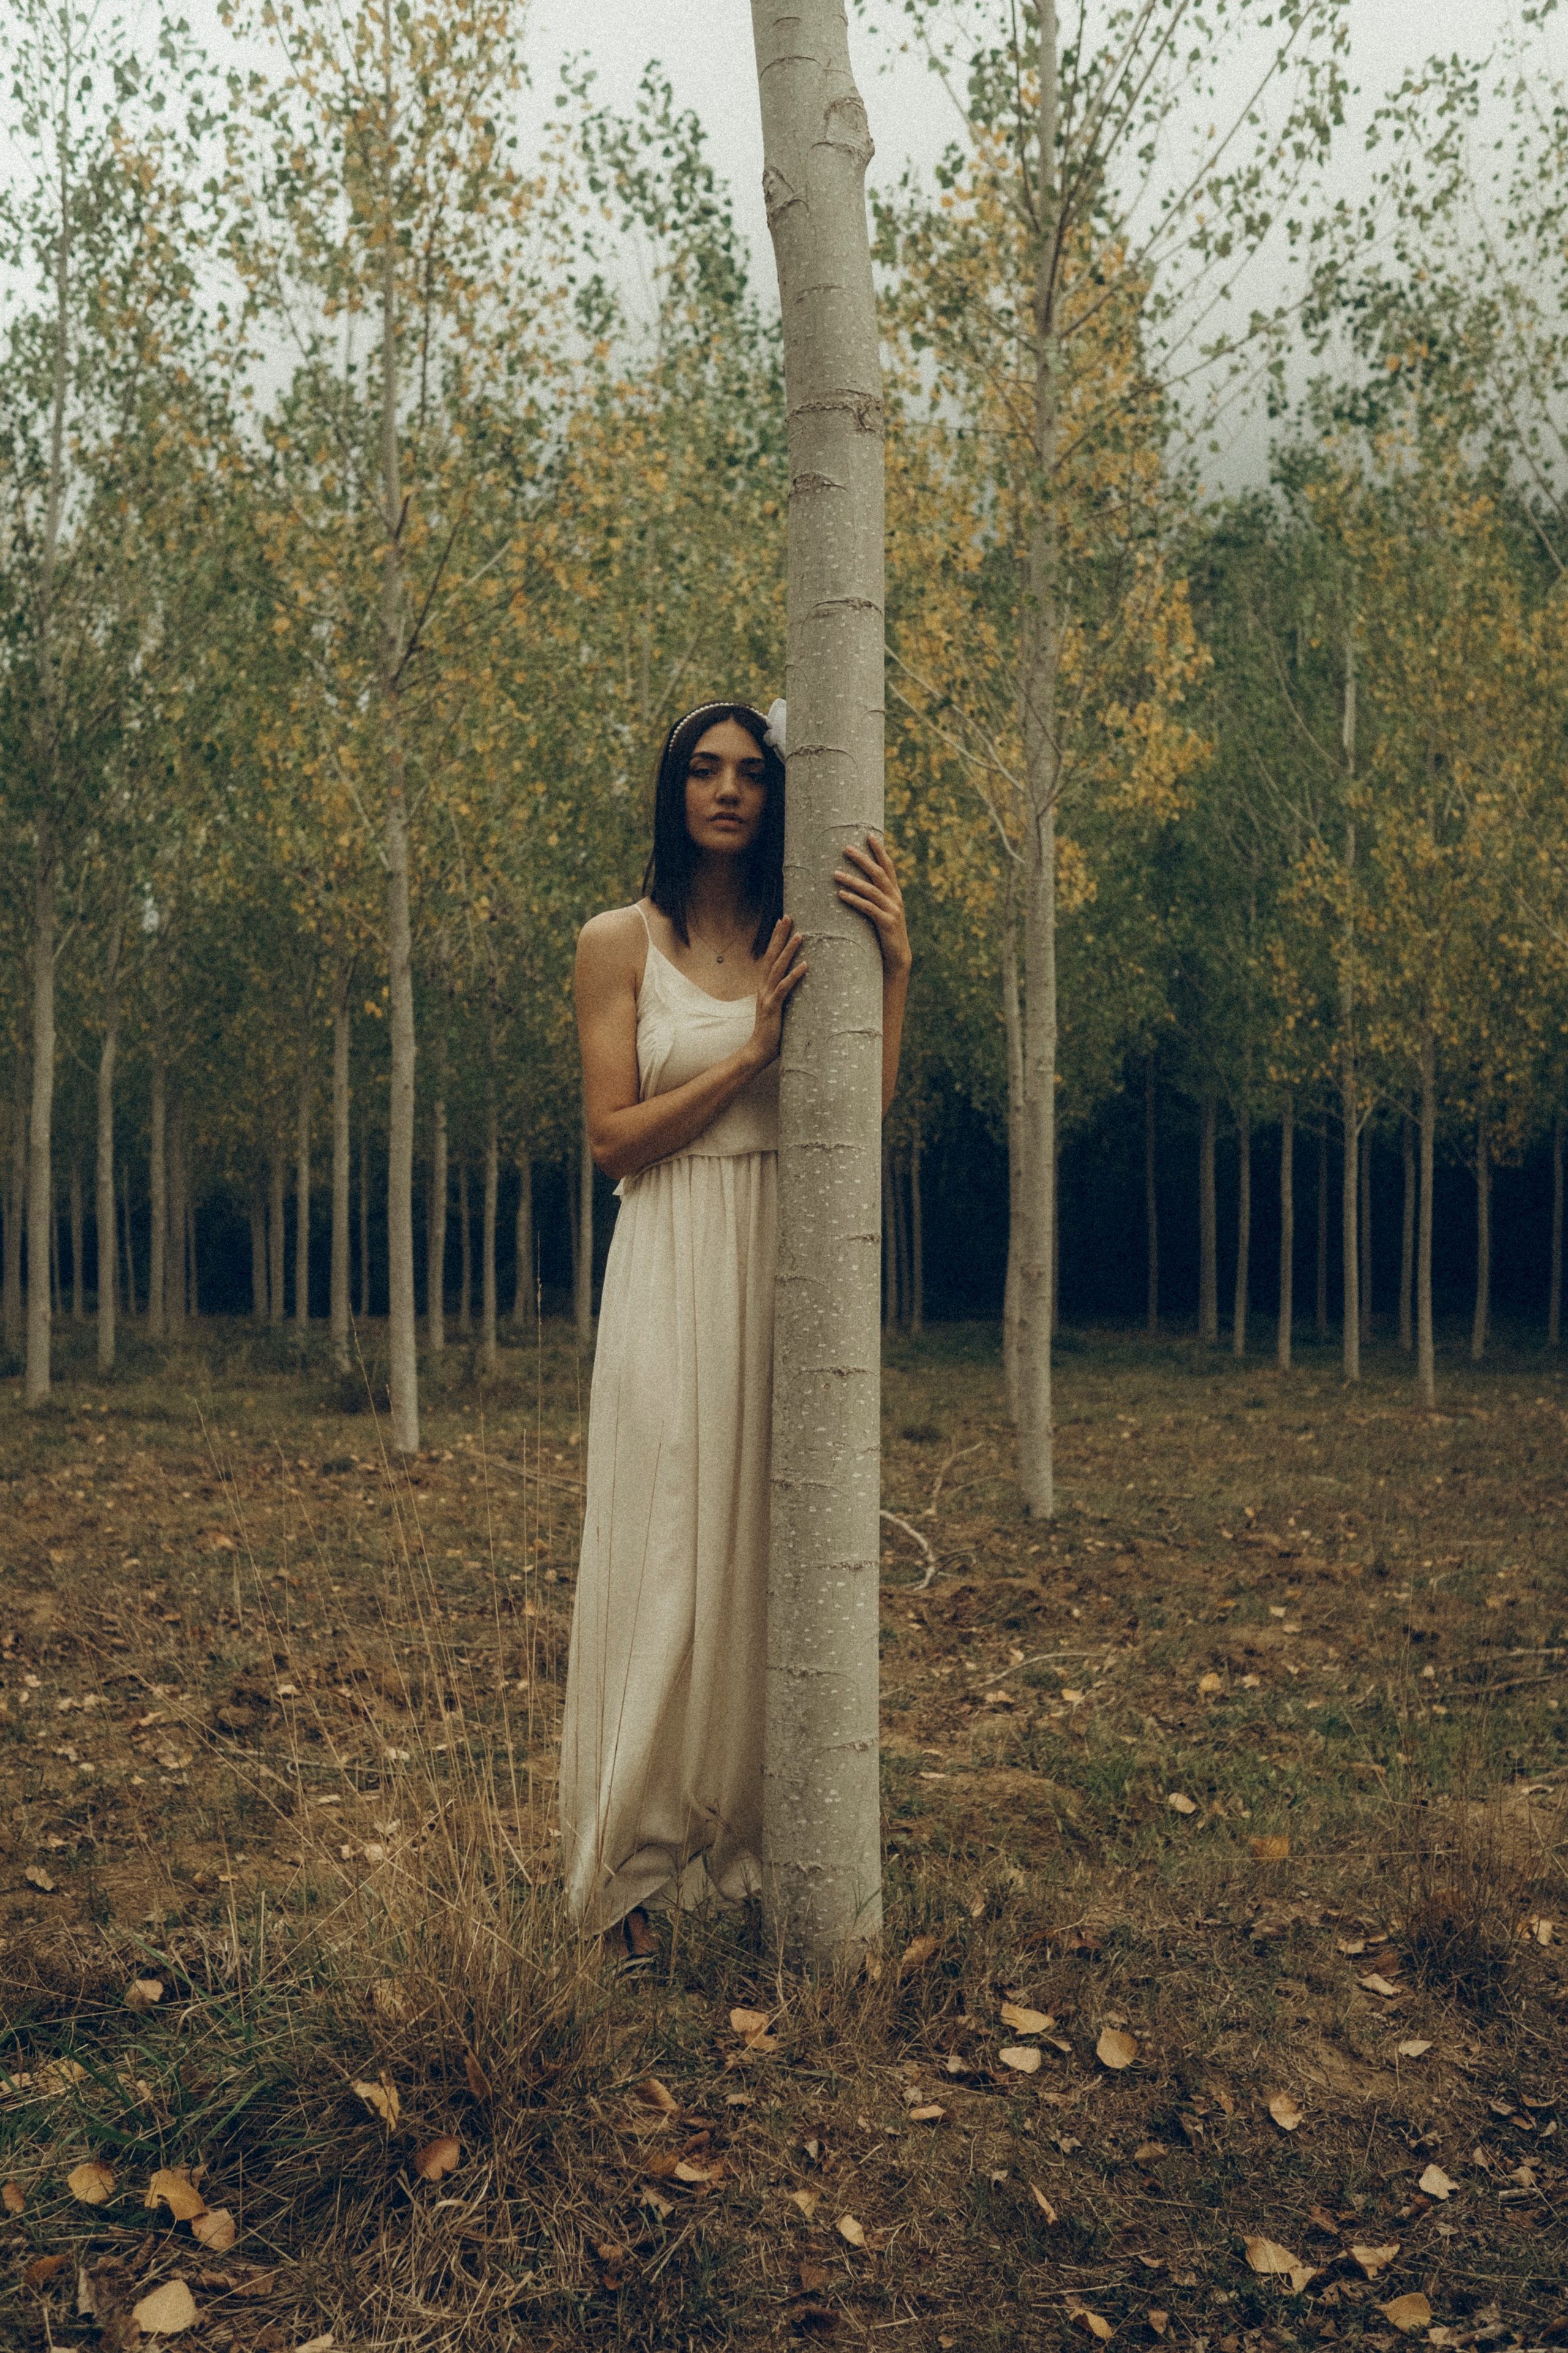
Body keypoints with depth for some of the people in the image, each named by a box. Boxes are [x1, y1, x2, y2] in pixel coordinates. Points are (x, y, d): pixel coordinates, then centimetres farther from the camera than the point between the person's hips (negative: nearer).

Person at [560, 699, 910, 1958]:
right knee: (665, 1558, -3)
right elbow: (614, 1135, -3)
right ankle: (640, 1863, 6)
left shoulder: (795, 936, 10)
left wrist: (893, 959, -12)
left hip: (785, 1266, 3)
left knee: (771, 1551, 5)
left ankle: (753, 1831, 17)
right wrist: (749, 1052, -11)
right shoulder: (620, 941, 3)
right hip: (675, 1273, -3)